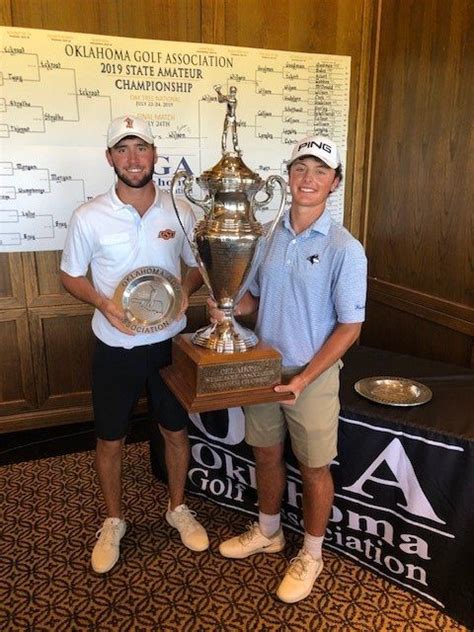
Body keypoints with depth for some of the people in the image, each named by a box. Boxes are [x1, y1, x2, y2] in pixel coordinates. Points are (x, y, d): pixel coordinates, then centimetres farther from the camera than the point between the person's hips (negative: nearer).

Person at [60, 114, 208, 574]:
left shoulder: (180, 212, -4)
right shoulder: (89, 217, -10)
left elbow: (198, 266, 7)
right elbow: (70, 276, 1)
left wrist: (185, 291, -14)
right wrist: (103, 303, -18)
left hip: (168, 343, 2)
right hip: (115, 347, -1)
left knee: (175, 430, 16)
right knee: (110, 440, 13)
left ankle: (178, 508, 41)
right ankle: (114, 522, 38)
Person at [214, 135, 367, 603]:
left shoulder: (345, 249, -15)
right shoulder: (268, 235, 0)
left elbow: (350, 327, -14)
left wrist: (303, 377, -19)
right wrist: (230, 308, -11)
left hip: (312, 377, -4)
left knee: (313, 468, 12)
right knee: (266, 455, 20)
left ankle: (311, 554, 36)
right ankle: (267, 532, 46)